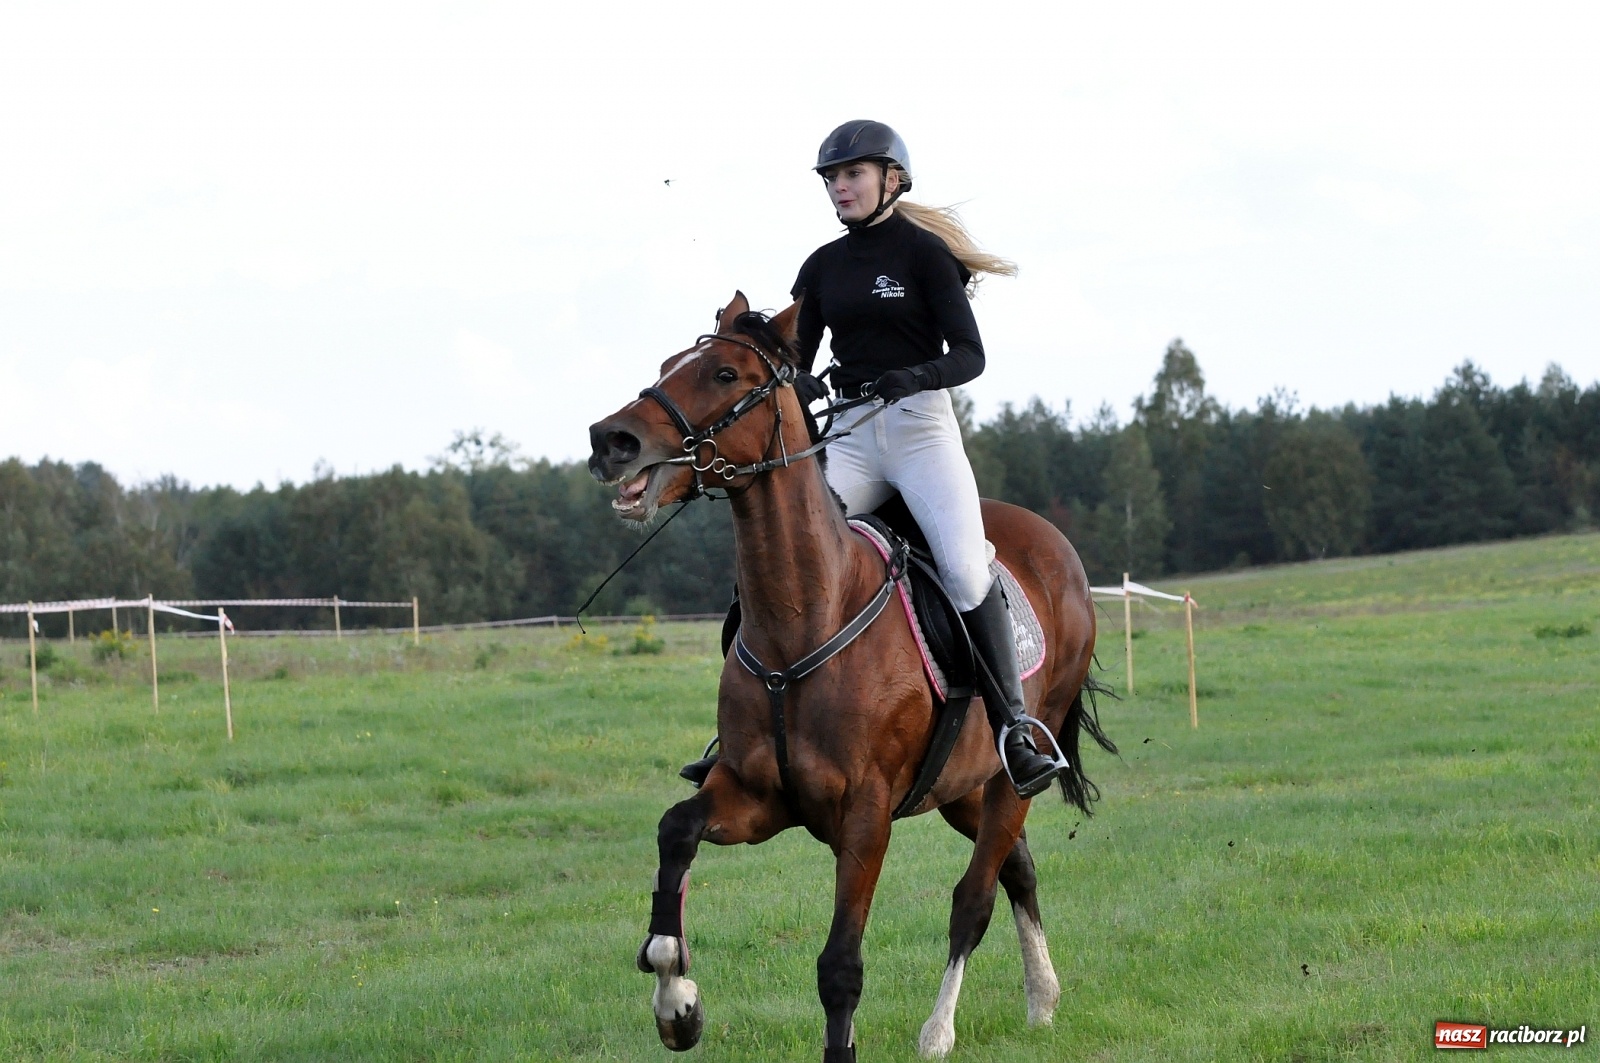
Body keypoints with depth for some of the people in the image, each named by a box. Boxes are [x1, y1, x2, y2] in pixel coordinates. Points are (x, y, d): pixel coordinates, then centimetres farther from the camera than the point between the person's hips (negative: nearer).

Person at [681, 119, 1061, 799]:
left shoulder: (924, 251, -2)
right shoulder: (822, 267, 12)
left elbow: (968, 355, -7)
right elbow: (796, 363, 11)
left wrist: (912, 376, -27)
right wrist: (799, 385, -13)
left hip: (921, 427, -4)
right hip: (849, 435, 4)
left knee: (964, 568, -23)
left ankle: (1016, 731, -18)